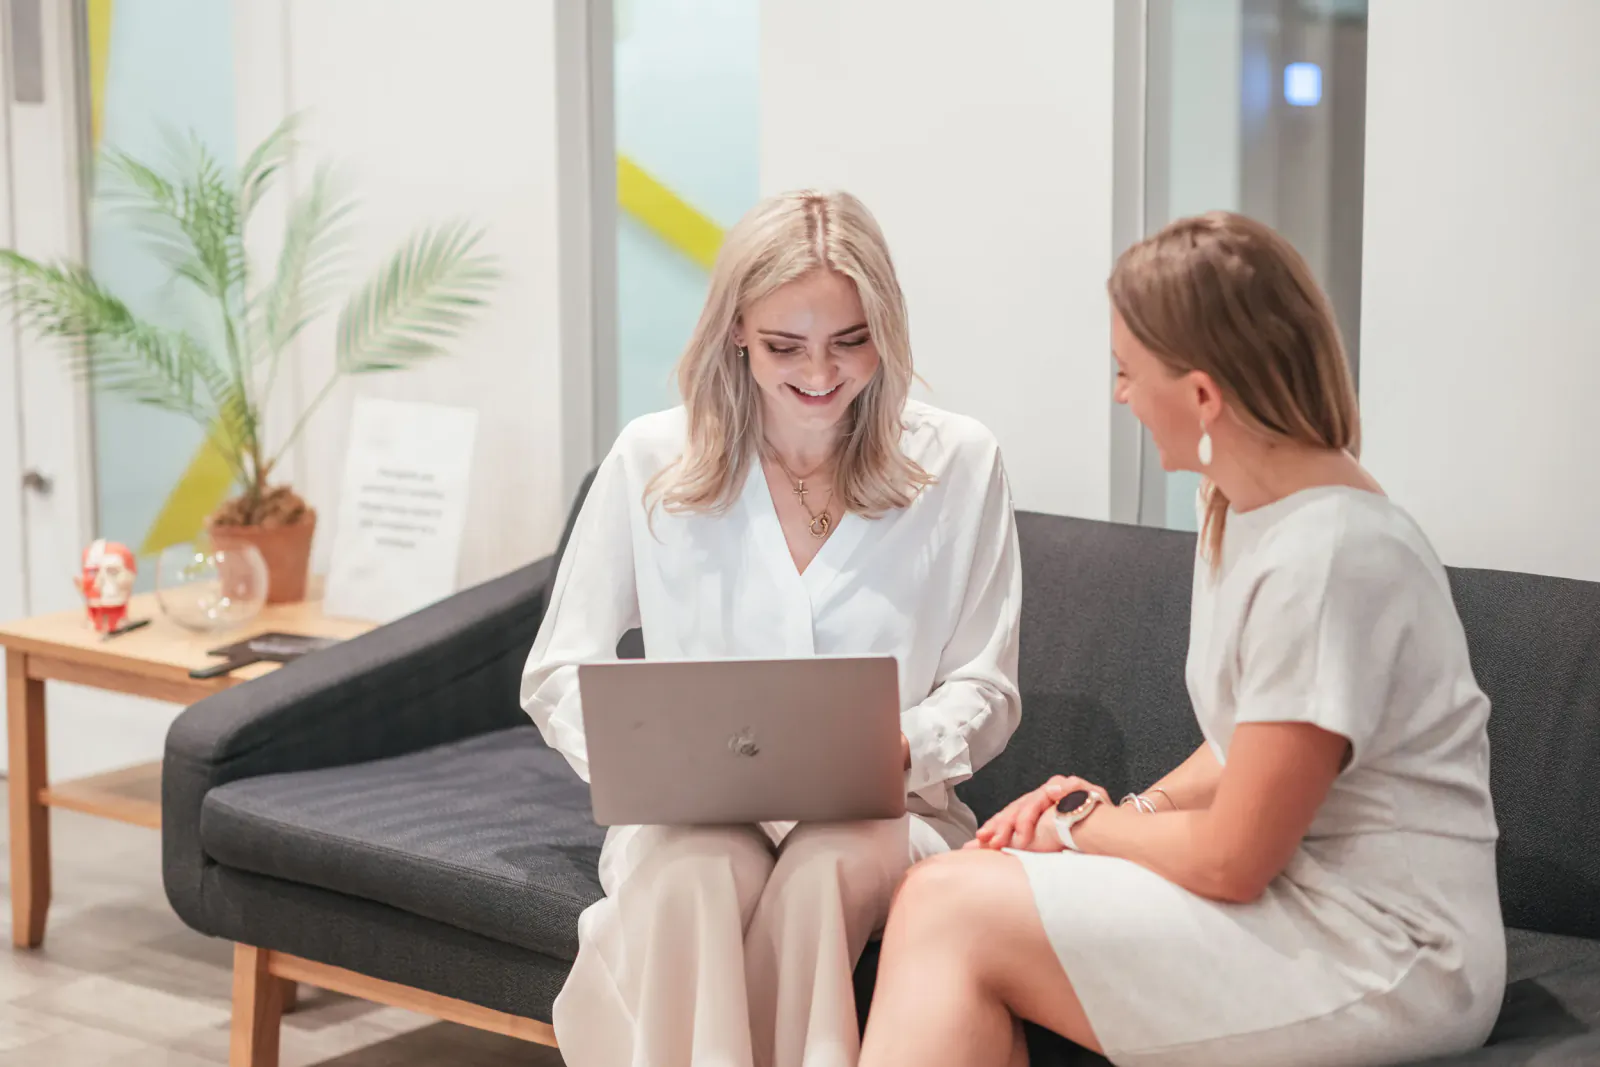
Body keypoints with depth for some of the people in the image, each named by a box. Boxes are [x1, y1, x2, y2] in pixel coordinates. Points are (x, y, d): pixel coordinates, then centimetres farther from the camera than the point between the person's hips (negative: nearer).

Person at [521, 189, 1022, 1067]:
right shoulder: (653, 460, 2)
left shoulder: (957, 463, 2)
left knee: (821, 870, -36)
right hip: (691, 812, 0)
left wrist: (904, 749, -17)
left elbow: (983, 689, 6)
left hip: (882, 815, 0)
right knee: (692, 874, -36)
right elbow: (559, 673, 6)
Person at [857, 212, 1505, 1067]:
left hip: (1379, 961, -9)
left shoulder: (1324, 562, -22)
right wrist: (1134, 809, 2)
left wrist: (1089, 824, -1)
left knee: (949, 908, -15)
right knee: (950, 881, -4)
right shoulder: (1242, 508, 8)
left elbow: (1229, 861, -18)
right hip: (1305, 893, 9)